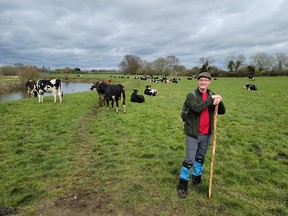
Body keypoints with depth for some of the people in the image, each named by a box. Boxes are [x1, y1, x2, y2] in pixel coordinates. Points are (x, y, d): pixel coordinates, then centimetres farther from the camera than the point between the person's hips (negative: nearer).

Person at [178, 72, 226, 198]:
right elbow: (197, 108, -28)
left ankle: (197, 176, 40)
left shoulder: (212, 95, 4)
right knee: (189, 159, 0)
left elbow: (222, 111, -3)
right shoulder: (191, 95, -10)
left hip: (207, 134, 4)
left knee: (200, 158, 19)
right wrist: (211, 99, -26)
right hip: (193, 133, -4)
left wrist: (219, 101, -23)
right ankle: (183, 184, 13)